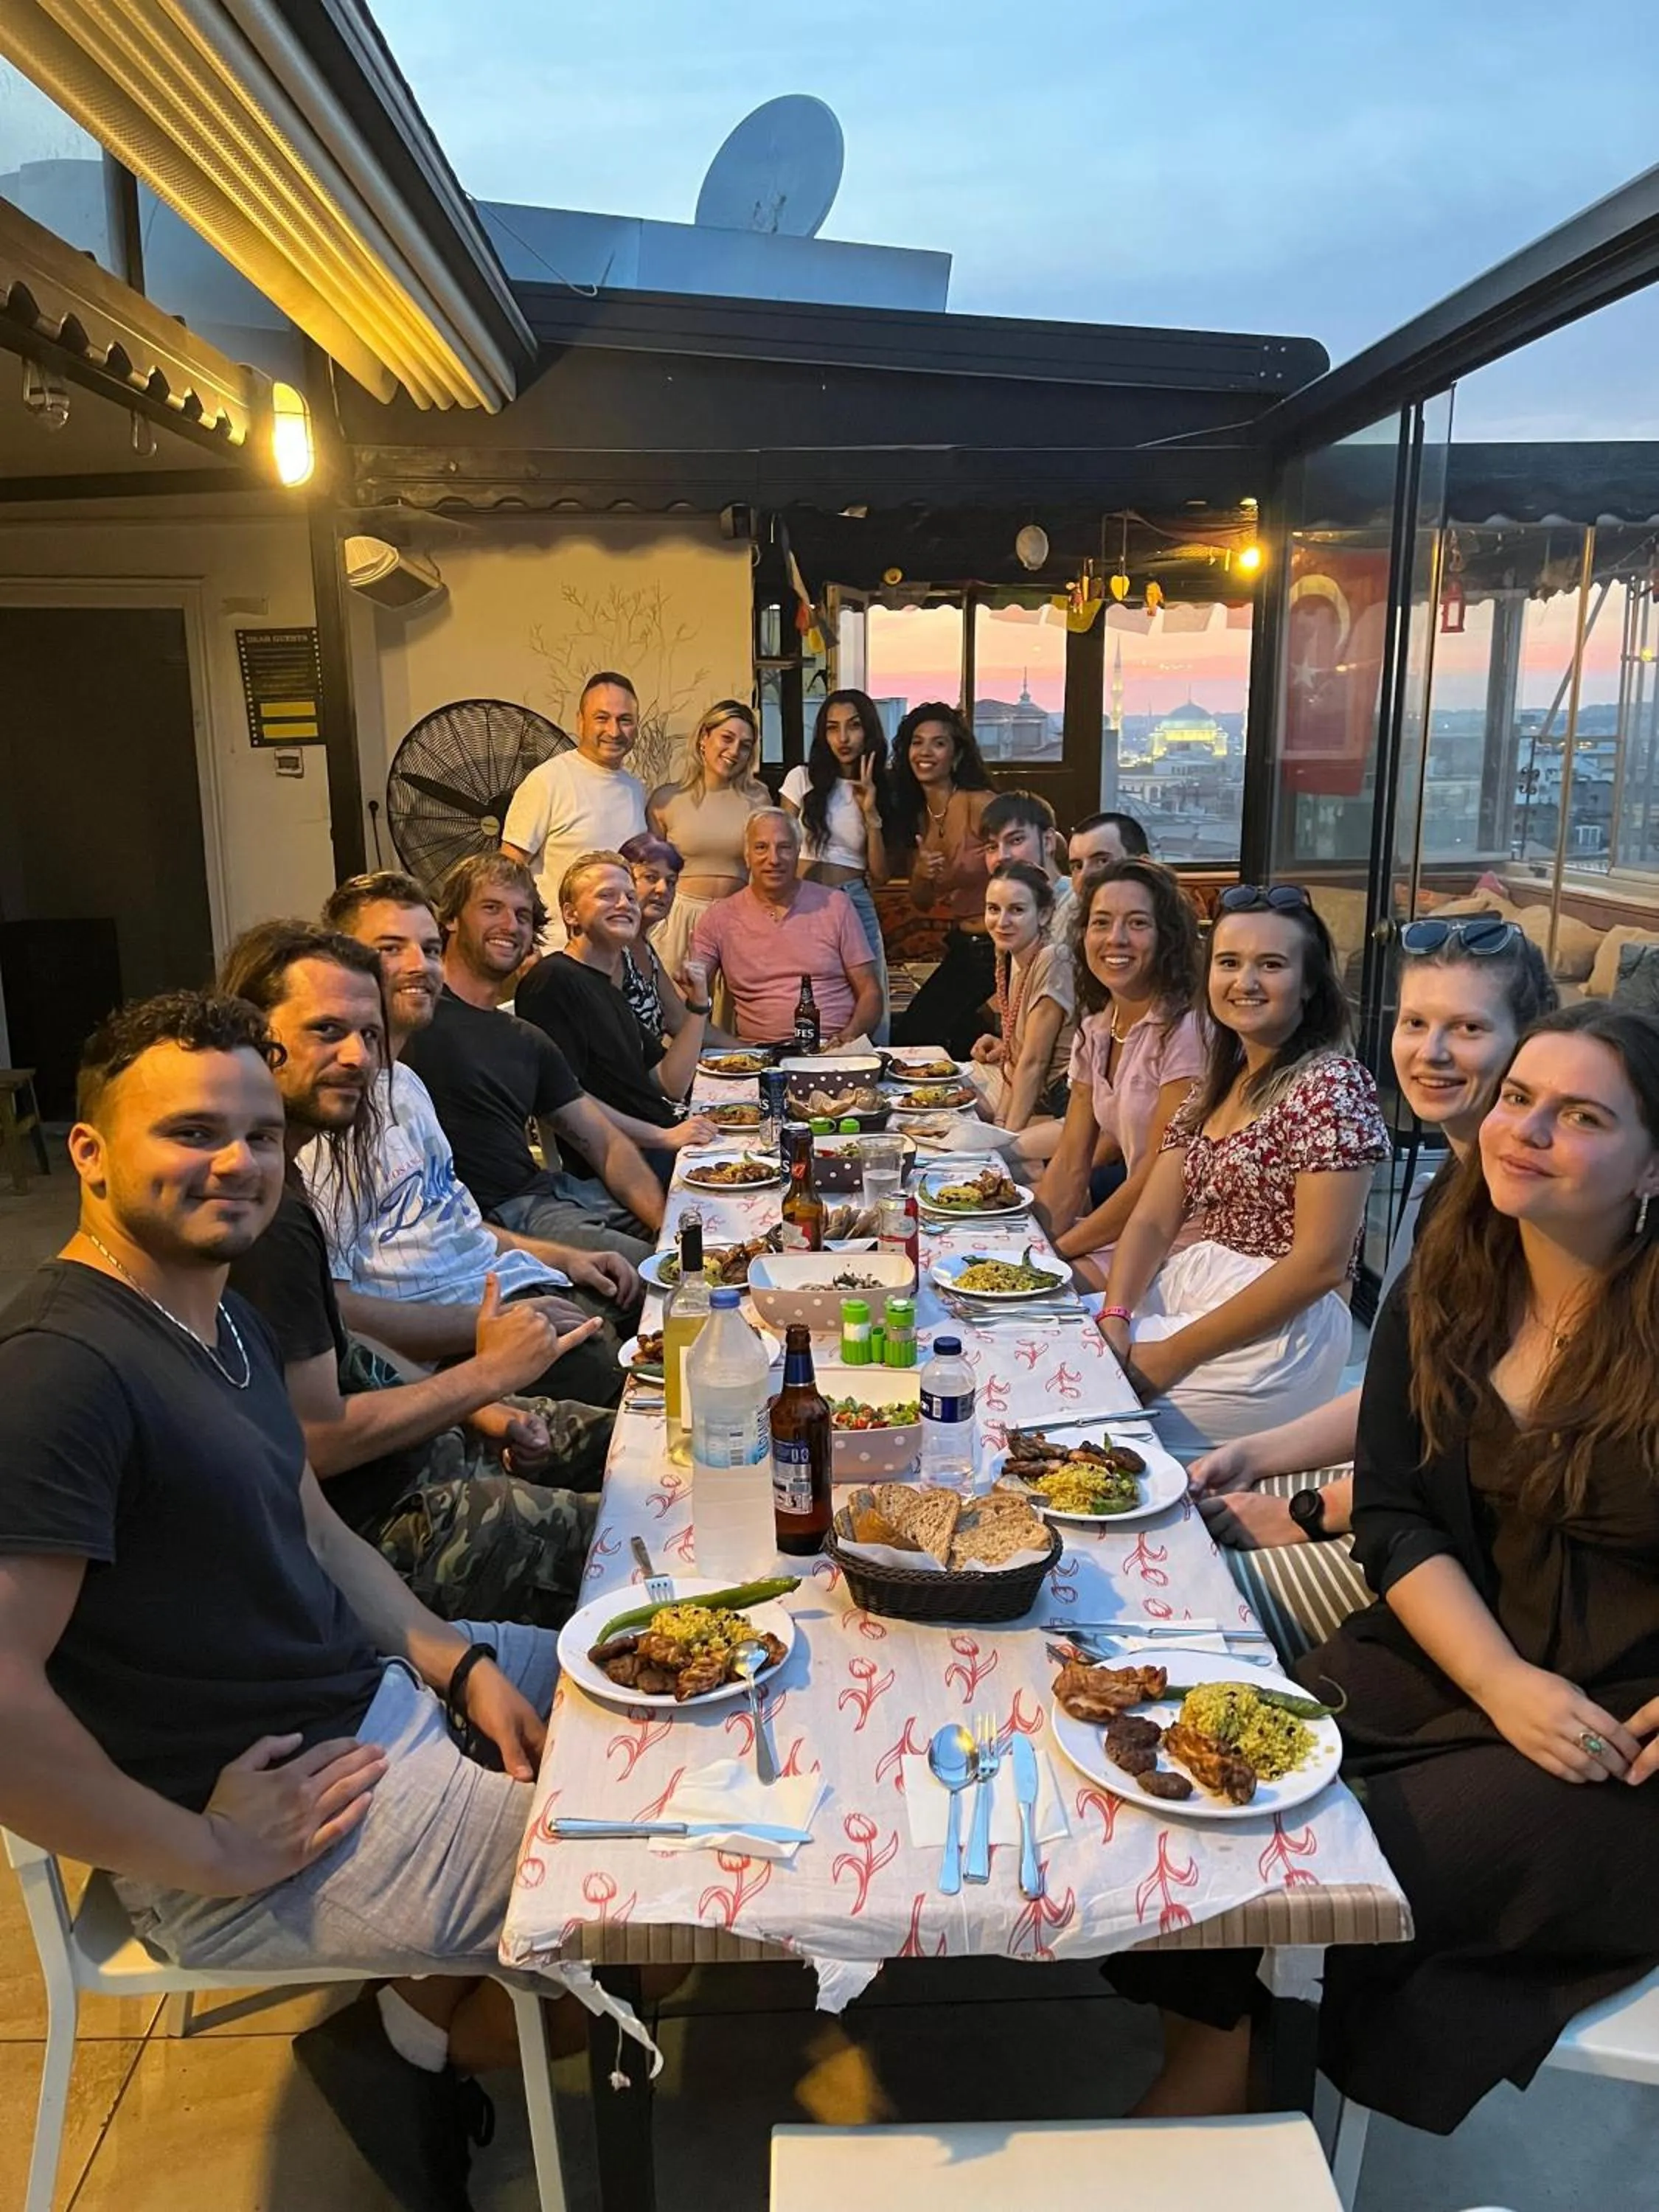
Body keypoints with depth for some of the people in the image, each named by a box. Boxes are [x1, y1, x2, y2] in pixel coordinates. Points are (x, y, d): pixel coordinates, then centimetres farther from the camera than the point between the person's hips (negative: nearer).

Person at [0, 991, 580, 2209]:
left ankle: (422, 2001, 25)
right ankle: (419, 2033, 18)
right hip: (282, 1807, -9)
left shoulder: (224, 1317, 6)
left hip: (380, 1687, 10)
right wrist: (207, 1856, -20)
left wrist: (460, 1661, 2)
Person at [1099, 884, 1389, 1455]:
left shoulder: (1333, 1085, -12)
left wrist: (1175, 1354, -17)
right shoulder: (1215, 1083, 13)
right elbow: (1153, 1220, 8)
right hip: (1179, 1294, 7)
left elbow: (1320, 1262, -17)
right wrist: (1115, 1318, -12)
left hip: (1278, 1328, -7)